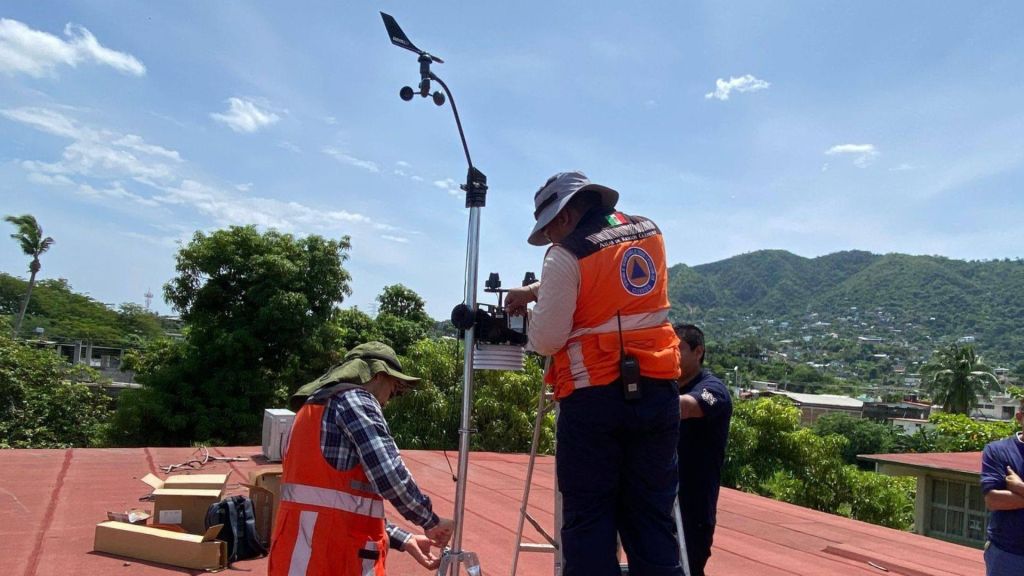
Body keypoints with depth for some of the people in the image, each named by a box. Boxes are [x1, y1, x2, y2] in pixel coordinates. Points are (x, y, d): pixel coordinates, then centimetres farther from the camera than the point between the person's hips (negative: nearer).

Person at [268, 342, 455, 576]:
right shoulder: (354, 399, -7)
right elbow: (389, 475, -19)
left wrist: (403, 539, 17)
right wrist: (430, 520, -3)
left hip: (303, 552, 9)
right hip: (331, 555, -9)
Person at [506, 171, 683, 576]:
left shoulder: (566, 255, -8)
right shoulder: (650, 234, 12)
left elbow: (546, 341, -8)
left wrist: (534, 312, 13)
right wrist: (536, 290, 26)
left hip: (594, 396, -5)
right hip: (657, 391, 6)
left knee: (588, 519, 5)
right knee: (651, 516, 11)